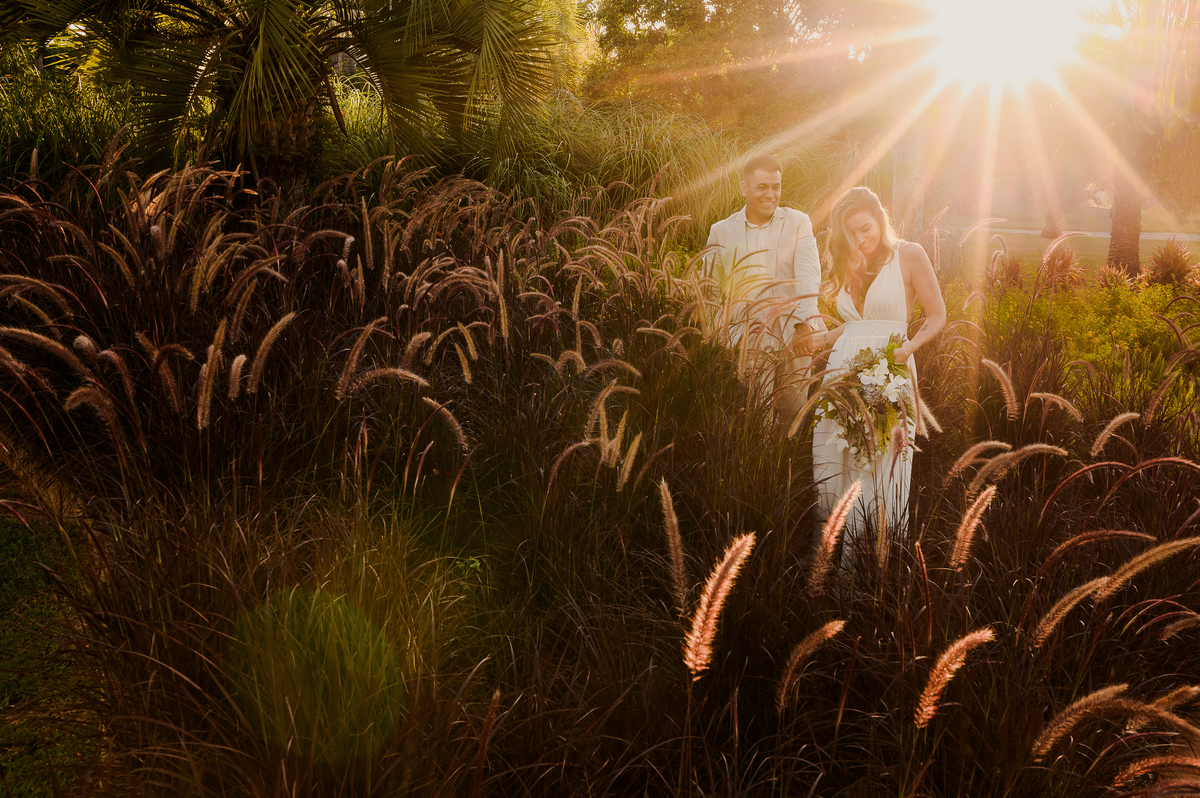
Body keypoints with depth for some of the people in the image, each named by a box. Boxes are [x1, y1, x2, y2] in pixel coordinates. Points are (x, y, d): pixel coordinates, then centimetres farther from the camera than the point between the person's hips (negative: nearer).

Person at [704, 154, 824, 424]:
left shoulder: (798, 222, 9)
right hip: (747, 339, -1)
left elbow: (808, 275, -4)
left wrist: (805, 324, -19)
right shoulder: (721, 232, 10)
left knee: (795, 416, 2)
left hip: (793, 337, 1)